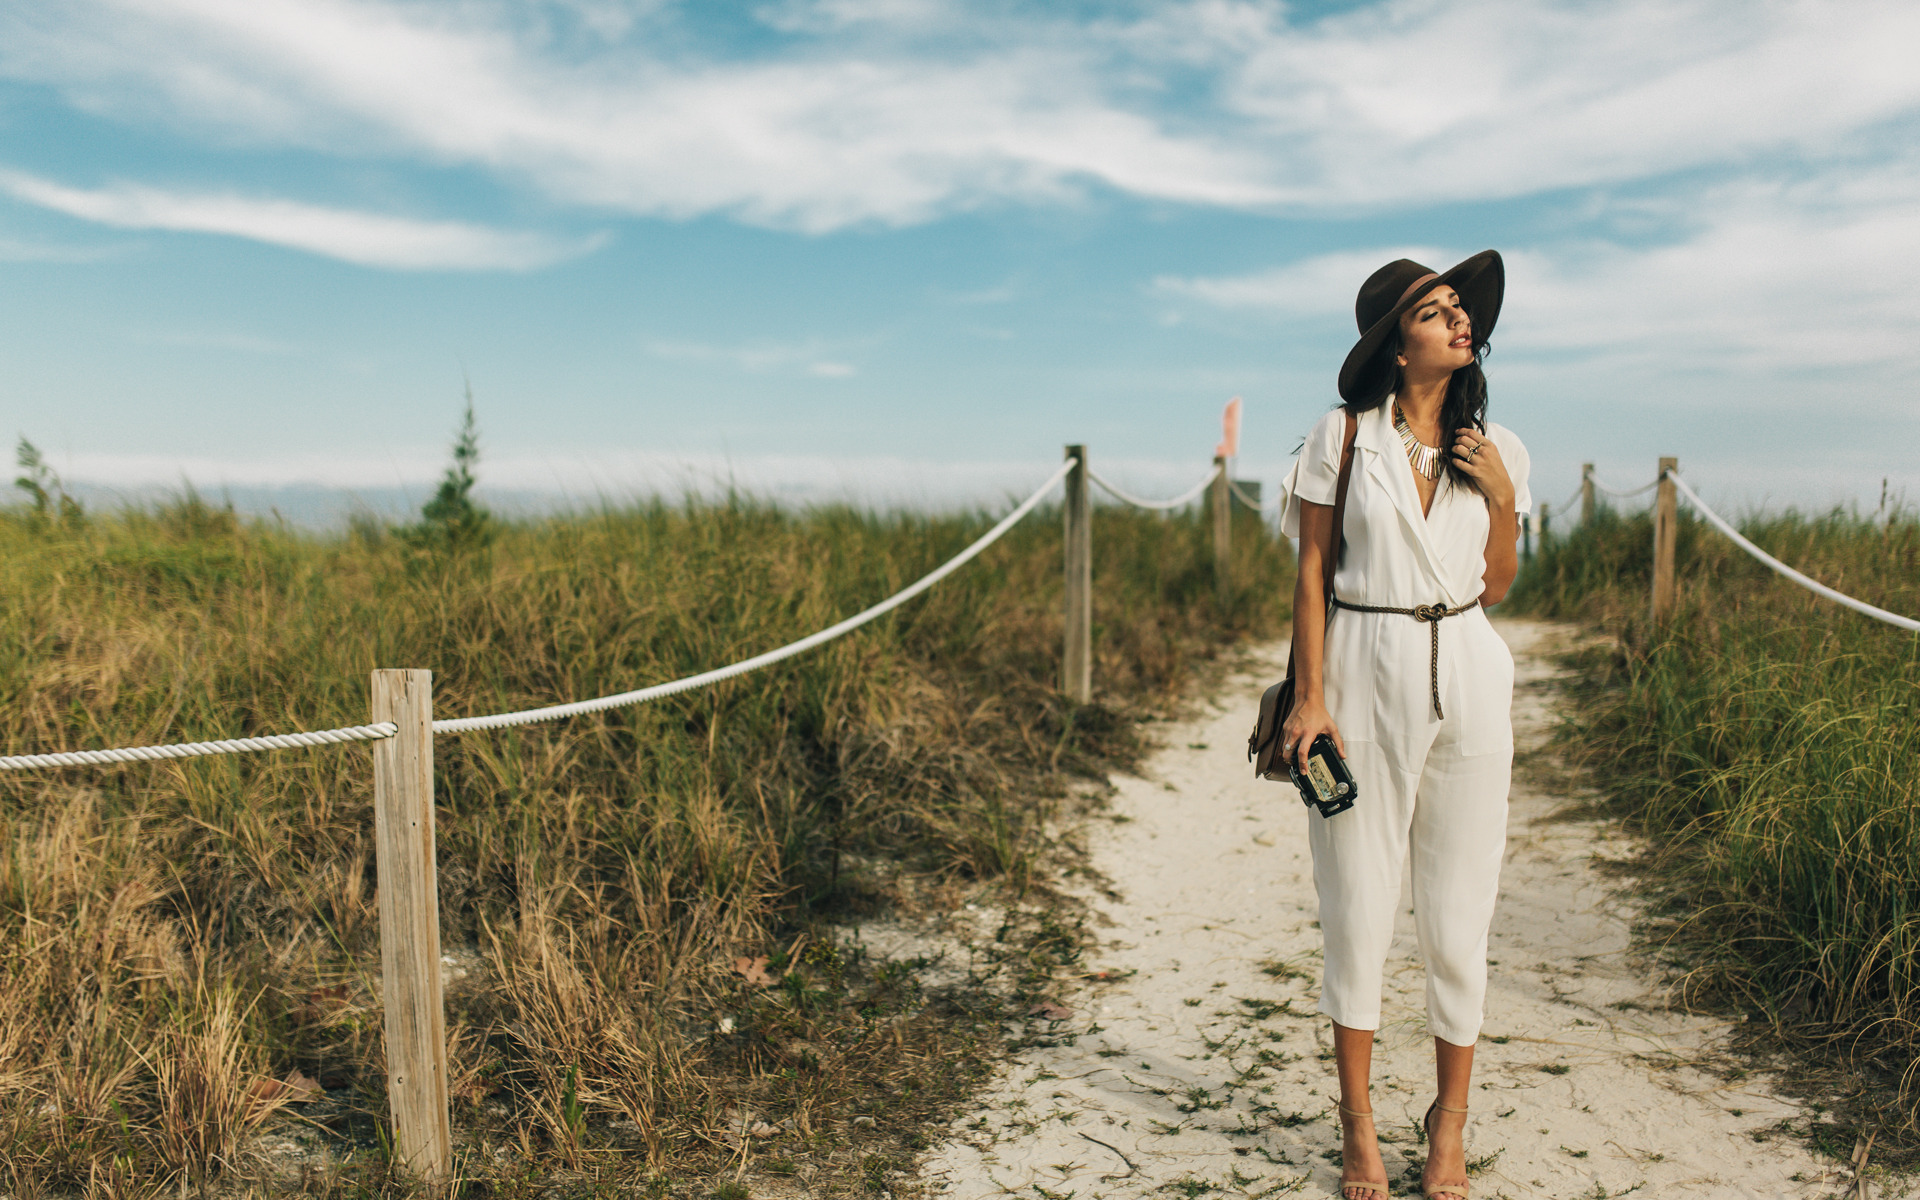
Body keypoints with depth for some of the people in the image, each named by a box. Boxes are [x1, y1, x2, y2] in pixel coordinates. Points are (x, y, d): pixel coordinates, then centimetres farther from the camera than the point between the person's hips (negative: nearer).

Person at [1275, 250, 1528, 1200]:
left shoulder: (1494, 451, 7)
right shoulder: (1343, 437, -1)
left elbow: (1495, 589, 12)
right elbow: (1311, 574, -1)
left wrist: (1502, 499, -3)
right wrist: (1310, 698, -8)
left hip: (1466, 684, 3)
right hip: (1363, 678, -2)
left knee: (1457, 918, 7)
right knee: (1357, 910, 5)